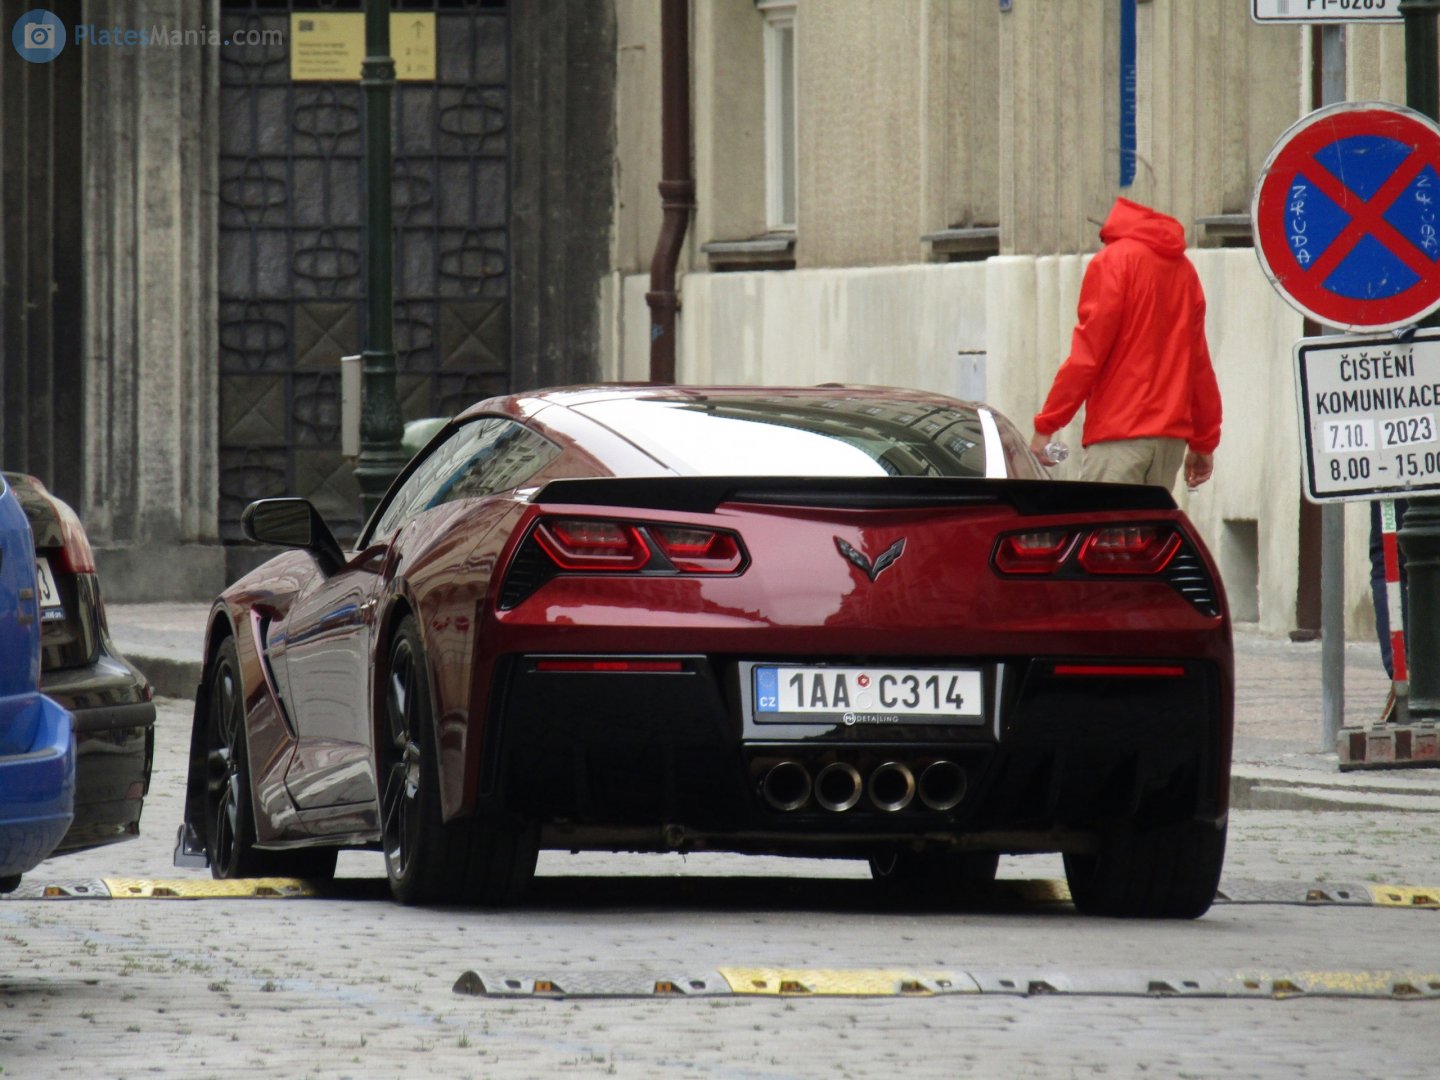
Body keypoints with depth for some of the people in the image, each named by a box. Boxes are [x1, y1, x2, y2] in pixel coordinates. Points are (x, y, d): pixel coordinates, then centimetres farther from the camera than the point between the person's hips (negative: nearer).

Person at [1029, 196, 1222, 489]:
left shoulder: (1113, 261, -5)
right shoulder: (1184, 269, 13)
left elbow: (1087, 354, -9)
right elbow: (1199, 362, 16)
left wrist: (1046, 424, -5)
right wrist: (1204, 441, 22)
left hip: (1119, 434, -7)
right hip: (1172, 437, 7)